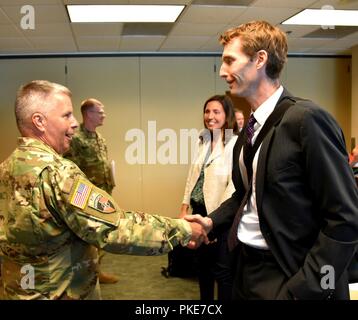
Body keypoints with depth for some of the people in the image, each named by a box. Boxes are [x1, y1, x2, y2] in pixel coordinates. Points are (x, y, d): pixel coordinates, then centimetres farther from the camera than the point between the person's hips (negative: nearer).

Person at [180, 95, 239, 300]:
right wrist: (185, 208, 9)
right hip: (200, 210, 7)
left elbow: (235, 185, -19)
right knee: (203, 264, 20)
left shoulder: (236, 144, -15)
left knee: (222, 269, 4)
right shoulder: (204, 141, 8)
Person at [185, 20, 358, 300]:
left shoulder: (307, 119, -18)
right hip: (248, 268, 8)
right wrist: (212, 221, 3)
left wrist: (301, 290, -20)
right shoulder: (250, 127, 6)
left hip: (287, 276, -8)